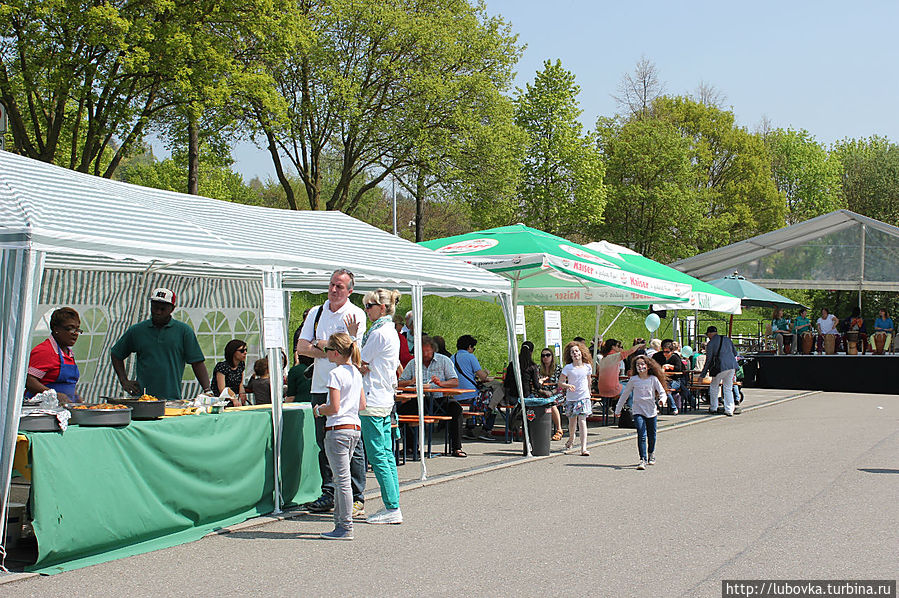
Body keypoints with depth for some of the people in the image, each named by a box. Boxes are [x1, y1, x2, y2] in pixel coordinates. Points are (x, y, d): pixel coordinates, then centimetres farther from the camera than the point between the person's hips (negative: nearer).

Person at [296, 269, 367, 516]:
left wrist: (319, 343, -2)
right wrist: (328, 352, -8)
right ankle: (328, 494, 17)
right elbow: (301, 347, 5)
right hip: (320, 386, 5)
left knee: (351, 444, -4)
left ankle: (356, 499, 1)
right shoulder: (316, 313, 13)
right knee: (324, 442, 9)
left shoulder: (355, 314, -2)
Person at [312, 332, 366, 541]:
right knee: (340, 479, 15)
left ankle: (345, 528, -2)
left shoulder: (335, 374, -13)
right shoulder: (356, 372, 11)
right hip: (355, 428, 9)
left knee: (342, 480, -5)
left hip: (338, 430, -9)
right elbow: (362, 405, 16)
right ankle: (340, 522, 19)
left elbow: (334, 408, -18)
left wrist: (319, 410, 0)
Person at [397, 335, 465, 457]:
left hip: (440, 398, -1)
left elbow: (455, 382, -2)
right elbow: (400, 383, 7)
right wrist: (411, 382, -14)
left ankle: (456, 448, -25)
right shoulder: (412, 363, 11)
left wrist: (440, 383, -21)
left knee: (455, 407, -31)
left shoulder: (444, 360, 6)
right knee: (403, 408, -26)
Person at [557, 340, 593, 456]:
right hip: (571, 398, 0)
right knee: (572, 421, 13)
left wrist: (588, 394, 19)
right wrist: (568, 386, -23)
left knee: (582, 421, -10)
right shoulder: (568, 368, -5)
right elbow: (560, 382, -4)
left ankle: (584, 448, -14)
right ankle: (571, 439, 44)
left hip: (584, 397, 0)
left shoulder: (587, 367, 3)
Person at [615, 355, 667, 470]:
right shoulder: (633, 379, 1)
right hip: (638, 411, -1)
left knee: (651, 435, 13)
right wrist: (618, 409, 12)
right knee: (641, 435, -14)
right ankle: (643, 460, -15)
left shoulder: (653, 379, 0)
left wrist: (662, 399, -26)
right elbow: (624, 394, 10)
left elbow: (662, 392, -2)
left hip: (651, 411, 1)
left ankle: (651, 454, 38)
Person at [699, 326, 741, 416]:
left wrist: (702, 375, 2)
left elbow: (708, 360, -4)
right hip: (732, 366, 5)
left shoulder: (710, 344, -2)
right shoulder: (727, 339, 14)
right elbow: (735, 353, 20)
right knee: (728, 388, 13)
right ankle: (729, 410, 8)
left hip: (721, 367, -5)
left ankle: (713, 408, 17)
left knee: (714, 386, 13)